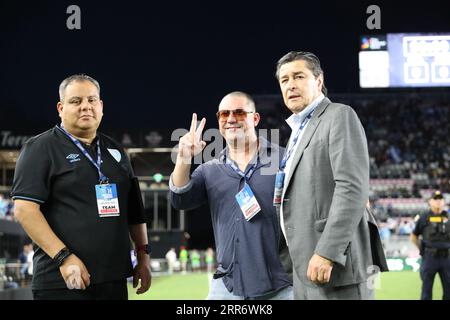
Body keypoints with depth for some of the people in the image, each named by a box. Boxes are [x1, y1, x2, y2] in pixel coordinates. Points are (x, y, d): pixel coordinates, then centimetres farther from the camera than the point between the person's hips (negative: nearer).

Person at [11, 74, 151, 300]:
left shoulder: (114, 150, 17)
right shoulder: (41, 148, -2)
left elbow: (134, 209, 22)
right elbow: (24, 208, -12)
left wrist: (143, 256, 14)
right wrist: (63, 257, -18)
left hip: (114, 280, 6)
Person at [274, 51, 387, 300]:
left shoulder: (339, 116, -5)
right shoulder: (299, 130, 23)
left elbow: (352, 187, -17)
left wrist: (327, 252, -23)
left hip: (335, 262, -9)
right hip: (306, 268, 9)